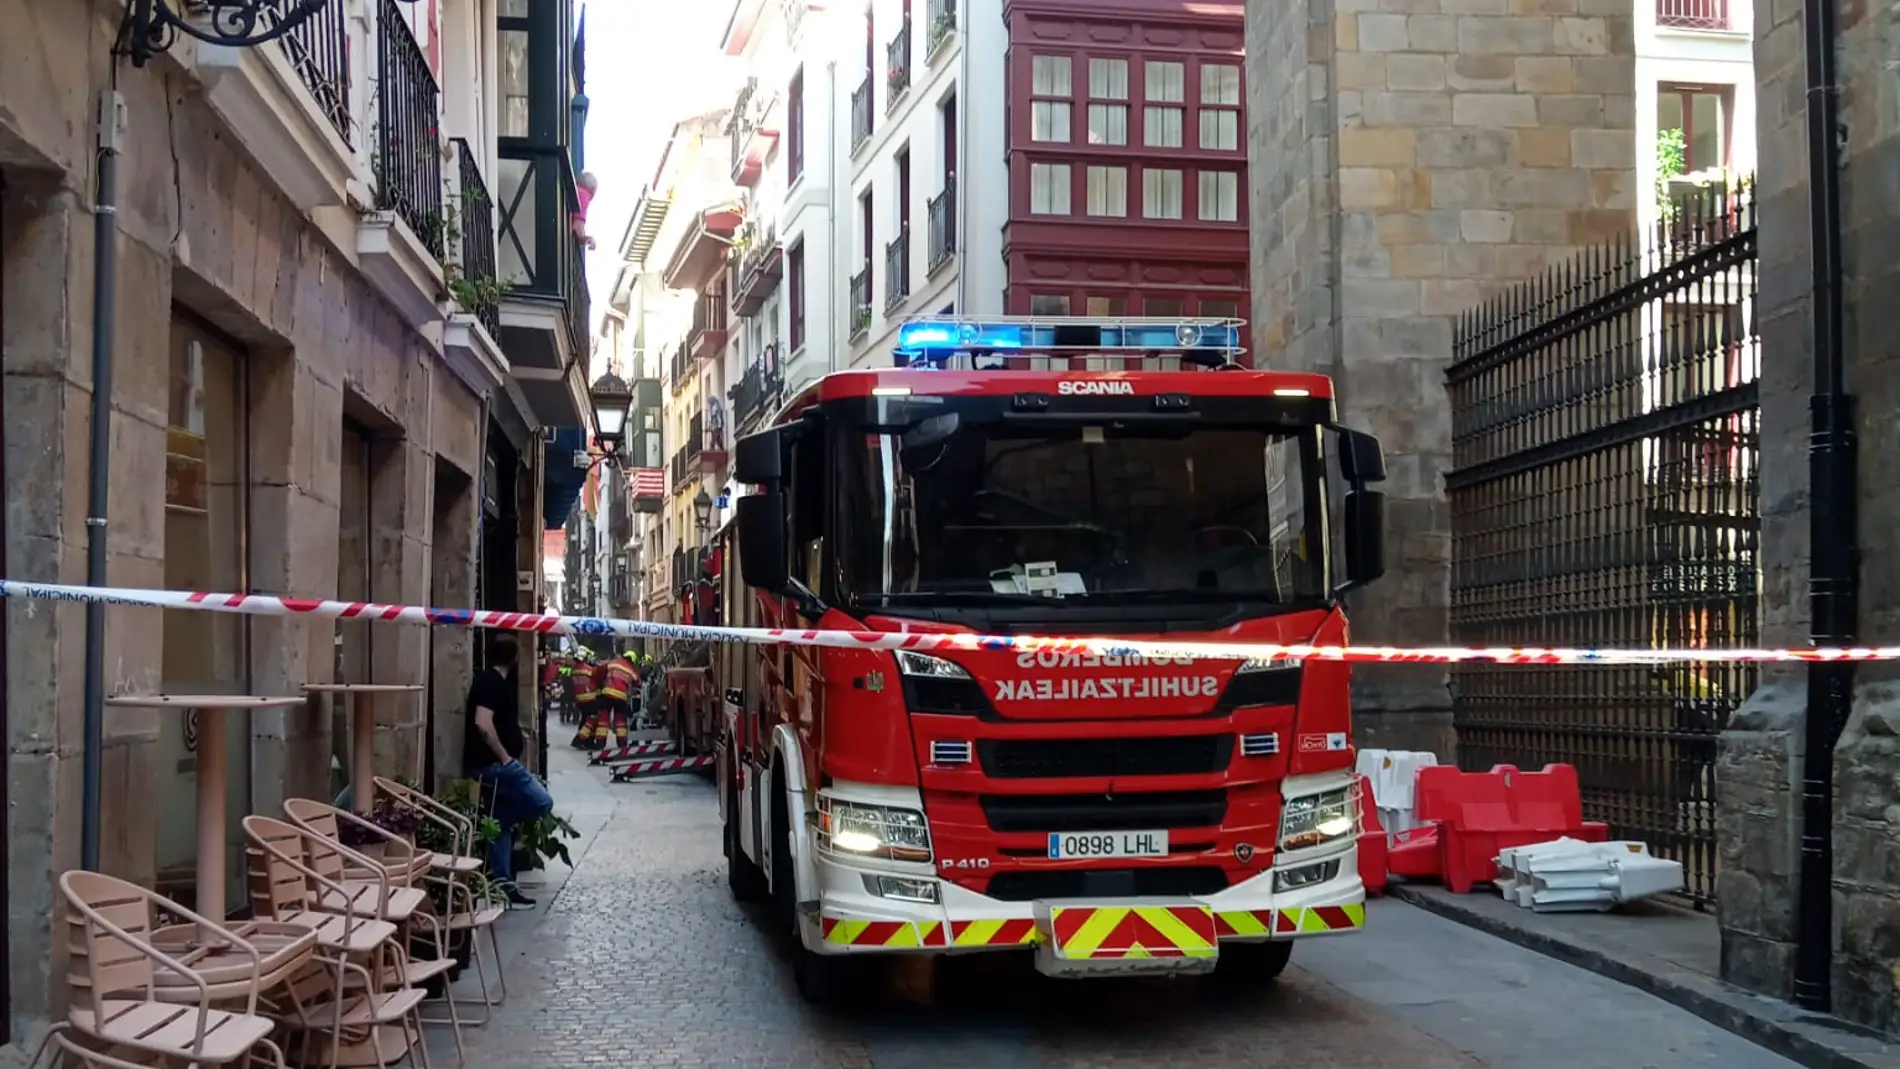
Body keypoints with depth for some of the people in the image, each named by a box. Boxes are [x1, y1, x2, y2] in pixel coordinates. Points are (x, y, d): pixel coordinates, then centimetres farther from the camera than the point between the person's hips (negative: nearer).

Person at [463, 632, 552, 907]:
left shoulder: (492, 680, 15)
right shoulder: (492, 682, -16)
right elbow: (482, 723, -28)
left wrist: (517, 733, 18)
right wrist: (504, 756, -21)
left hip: (492, 763, 10)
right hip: (493, 763, -10)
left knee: (502, 822, 12)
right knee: (542, 802, -8)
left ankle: (502, 884, 15)